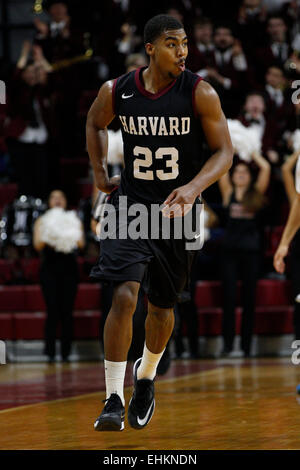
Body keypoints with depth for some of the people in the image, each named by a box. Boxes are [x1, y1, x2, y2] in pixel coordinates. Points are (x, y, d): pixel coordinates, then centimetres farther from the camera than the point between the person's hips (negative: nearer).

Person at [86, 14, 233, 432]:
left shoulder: (200, 93, -12)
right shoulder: (116, 92, -6)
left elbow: (224, 152, -11)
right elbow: (95, 123, 17)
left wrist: (194, 187, -28)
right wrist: (99, 173, 9)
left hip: (177, 210, 0)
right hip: (130, 204, 0)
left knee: (161, 306, 14)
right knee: (124, 296, -18)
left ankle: (146, 378, 43)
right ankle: (113, 401, -13)